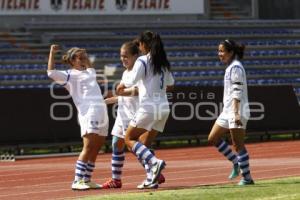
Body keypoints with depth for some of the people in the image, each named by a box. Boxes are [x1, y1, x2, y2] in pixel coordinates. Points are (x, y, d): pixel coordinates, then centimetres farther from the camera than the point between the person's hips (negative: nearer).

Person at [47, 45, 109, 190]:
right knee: (88, 147, -16)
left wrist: (86, 56, 34)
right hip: (88, 112, -8)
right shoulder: (69, 75, 2)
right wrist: (52, 53, -9)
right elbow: (51, 72, -12)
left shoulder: (88, 73, 25)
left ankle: (87, 180, 10)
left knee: (95, 150, 5)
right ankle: (77, 181, -18)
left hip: (102, 111, 8)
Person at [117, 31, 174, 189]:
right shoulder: (163, 63, 13)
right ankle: (152, 178, 3)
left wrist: (121, 86, 3)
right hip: (163, 107, 7)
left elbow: (131, 81, -17)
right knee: (144, 145, 14)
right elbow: (170, 83, 26)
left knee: (129, 139, 1)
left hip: (148, 106, -7)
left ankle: (155, 162, -19)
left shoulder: (142, 61, -8)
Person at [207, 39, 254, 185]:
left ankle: (247, 178, 2)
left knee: (238, 145, -5)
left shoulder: (236, 67, -13)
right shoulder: (230, 67, 16)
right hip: (227, 111, 10)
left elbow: (237, 92, -20)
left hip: (236, 112, -10)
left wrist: (236, 113, -25)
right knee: (213, 139, 9)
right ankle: (236, 162, 18)